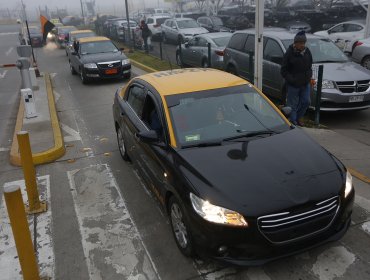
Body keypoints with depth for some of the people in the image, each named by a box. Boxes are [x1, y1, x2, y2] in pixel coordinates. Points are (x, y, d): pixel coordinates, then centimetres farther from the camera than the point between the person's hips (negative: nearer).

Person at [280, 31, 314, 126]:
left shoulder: (307, 51, 5)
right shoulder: (289, 53, -13)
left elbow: (309, 66, 18)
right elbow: (283, 71, -12)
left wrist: (309, 77, 3)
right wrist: (292, 80, -21)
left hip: (305, 83, 6)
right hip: (293, 85, -6)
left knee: (306, 101, 11)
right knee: (292, 105, 2)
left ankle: (297, 118, 32)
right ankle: (292, 122, 17)